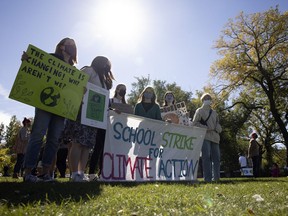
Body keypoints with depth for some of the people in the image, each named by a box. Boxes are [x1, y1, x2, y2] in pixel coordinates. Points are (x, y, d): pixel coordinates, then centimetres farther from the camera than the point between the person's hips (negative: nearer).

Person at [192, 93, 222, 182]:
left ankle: (216, 177, 9)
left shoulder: (214, 112, 24)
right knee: (206, 157, -10)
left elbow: (217, 123, 26)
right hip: (204, 136, -5)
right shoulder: (199, 111, 9)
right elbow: (194, 123, 0)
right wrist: (206, 128, -10)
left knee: (216, 157, 2)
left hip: (214, 137, 5)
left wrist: (218, 129, 2)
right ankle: (208, 178, -8)